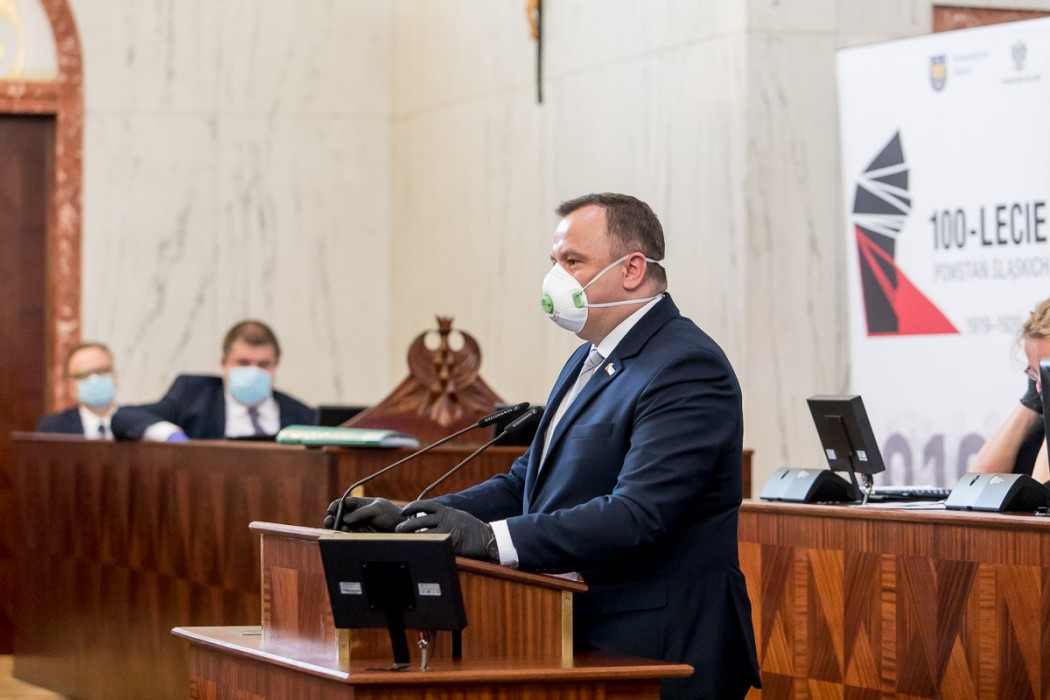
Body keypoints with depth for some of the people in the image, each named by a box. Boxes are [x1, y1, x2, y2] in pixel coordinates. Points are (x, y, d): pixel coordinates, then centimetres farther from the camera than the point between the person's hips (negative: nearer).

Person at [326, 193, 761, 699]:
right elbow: (526, 484, 19)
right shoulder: (589, 360, 19)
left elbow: (637, 515, -24)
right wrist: (405, 518, 5)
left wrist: (493, 538, -31)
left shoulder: (687, 368, -13)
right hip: (582, 641, 8)